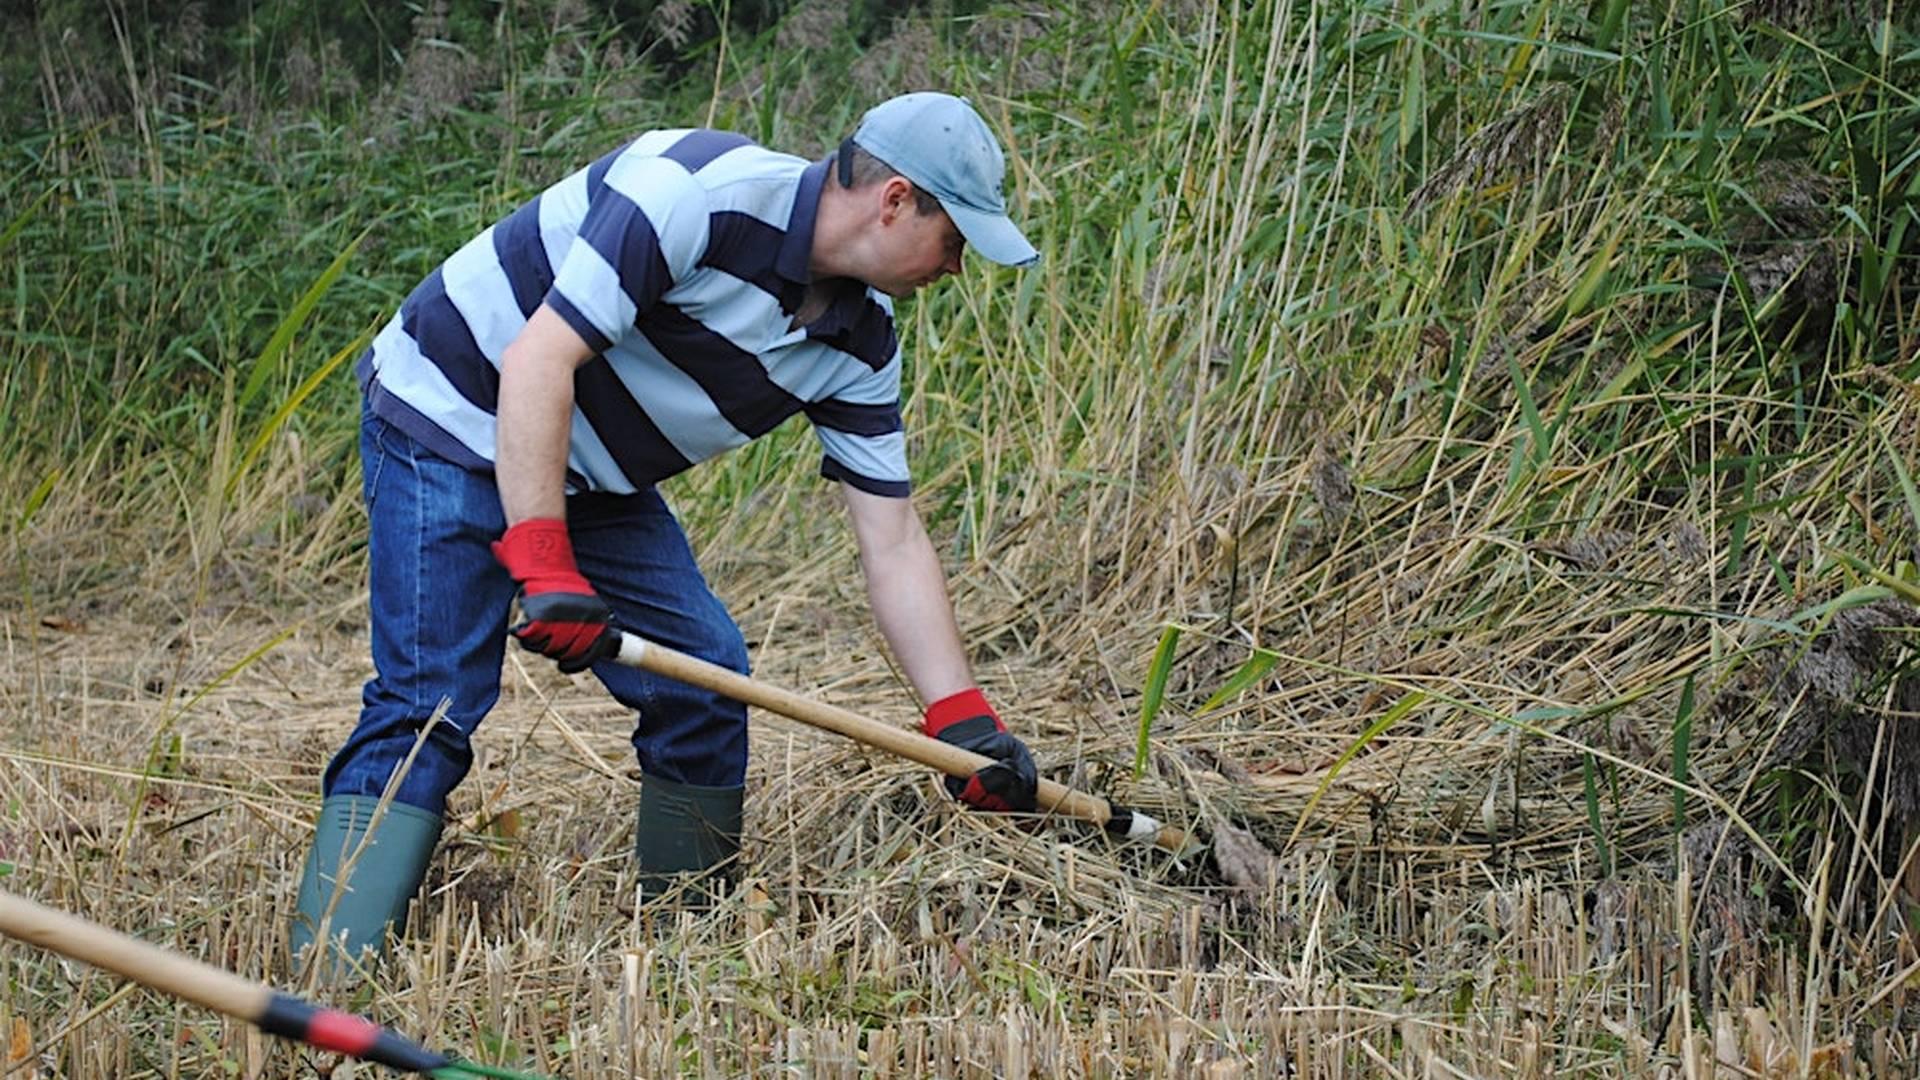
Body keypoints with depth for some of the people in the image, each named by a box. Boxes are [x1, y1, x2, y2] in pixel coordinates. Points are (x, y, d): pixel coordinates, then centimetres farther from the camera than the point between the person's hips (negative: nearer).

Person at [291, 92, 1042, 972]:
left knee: (704, 683, 1)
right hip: (451, 421, -8)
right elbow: (537, 361, -30)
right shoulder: (699, 192, -27)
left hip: (591, 481, 8)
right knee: (428, 708, -18)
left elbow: (893, 545, 1)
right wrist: (543, 566, -35)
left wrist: (964, 721, -6)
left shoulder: (861, 340, -3)